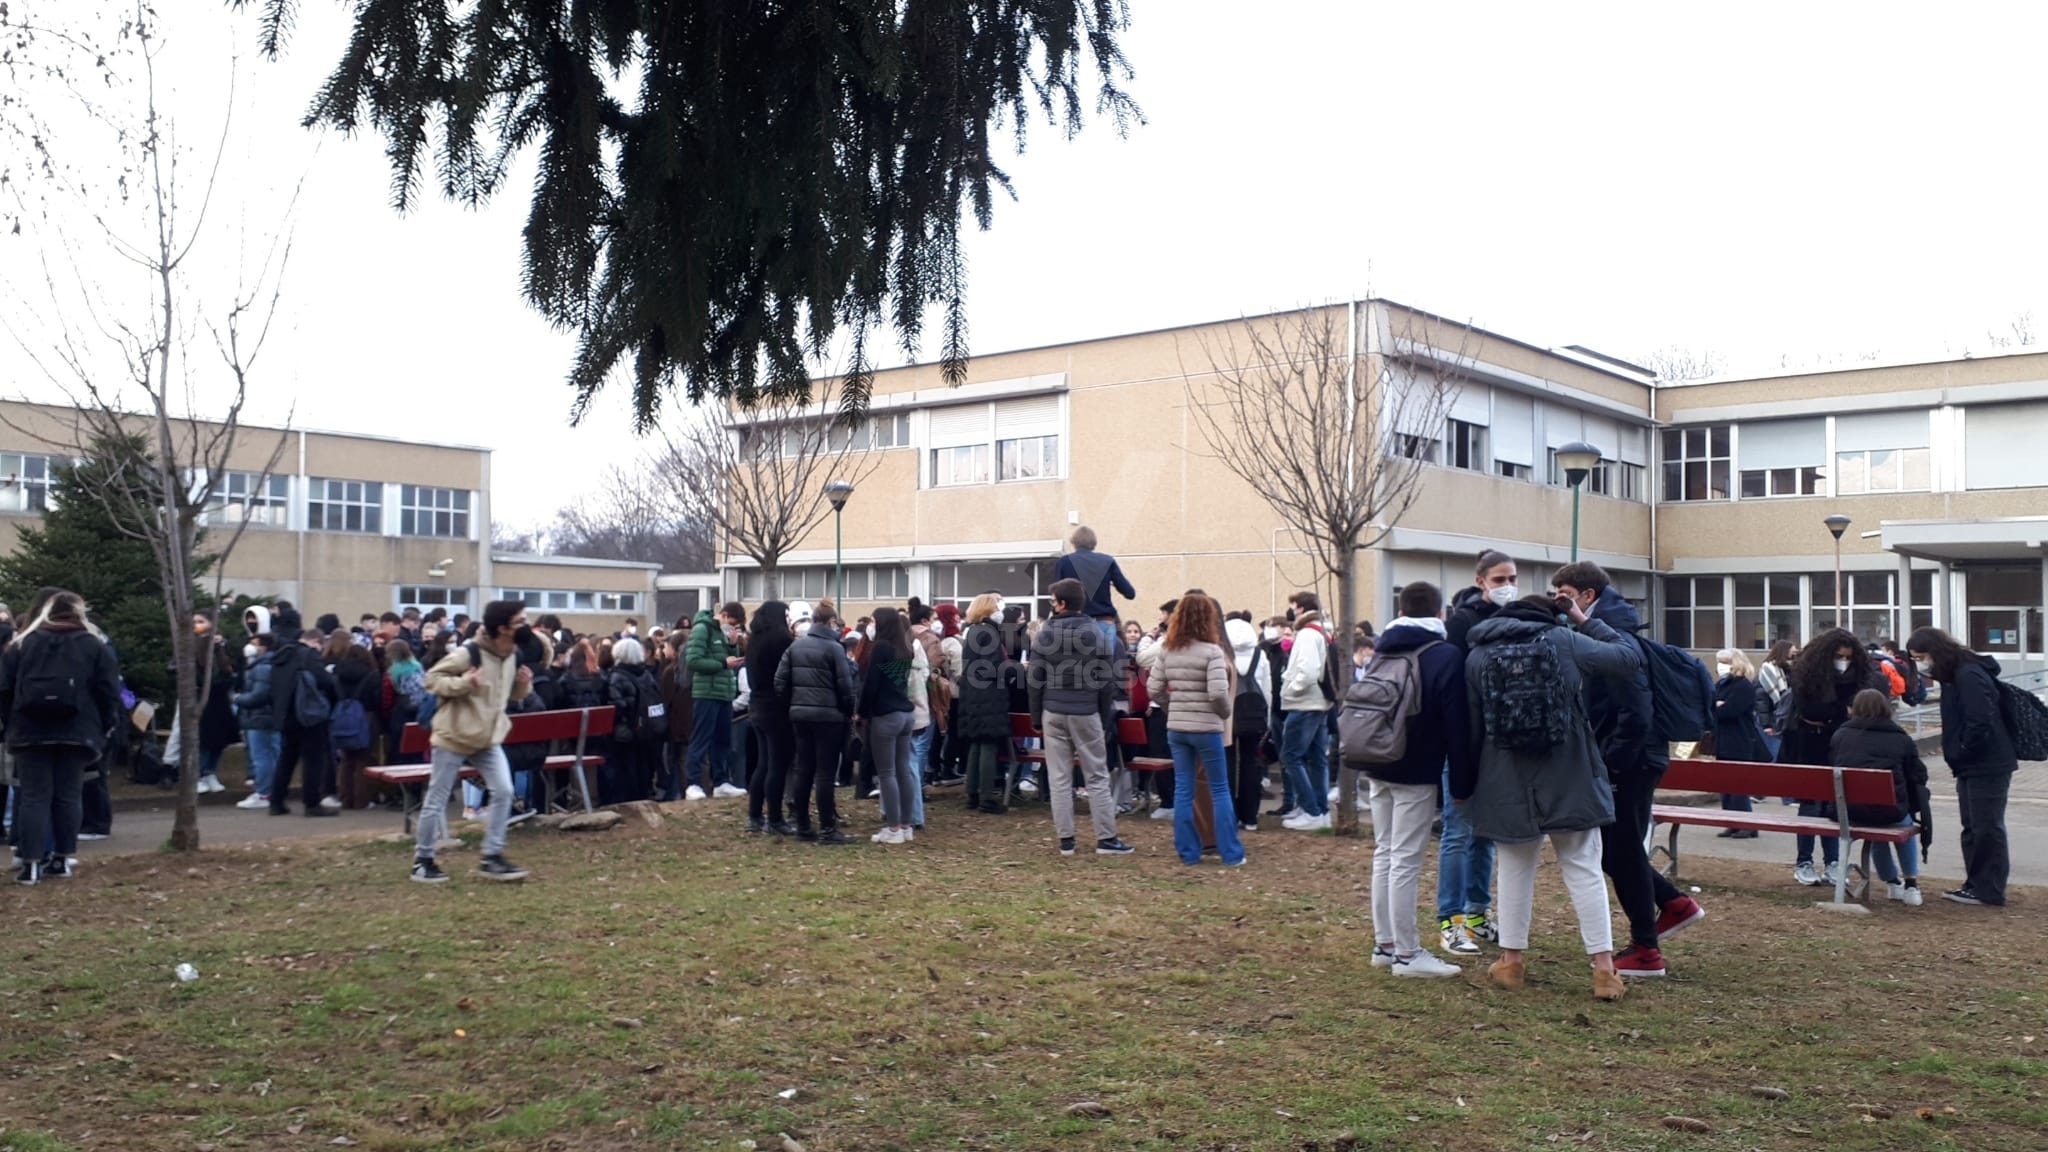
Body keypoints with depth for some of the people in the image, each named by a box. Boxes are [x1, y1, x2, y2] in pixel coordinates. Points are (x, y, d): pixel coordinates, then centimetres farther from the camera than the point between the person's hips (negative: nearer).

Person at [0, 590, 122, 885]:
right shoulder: (95, 646, 4)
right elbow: (109, 692, 0)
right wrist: (104, 727, 9)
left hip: (30, 731, 1)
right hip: (76, 732, -1)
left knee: (33, 796, 1)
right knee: (68, 795, 7)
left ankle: (31, 863, -5)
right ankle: (62, 859, 10)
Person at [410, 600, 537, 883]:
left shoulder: (514, 655, 2)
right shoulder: (468, 653, -20)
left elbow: (513, 695, 14)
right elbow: (432, 678, -15)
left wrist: (524, 685, -8)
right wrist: (463, 682, -30)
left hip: (489, 737, 6)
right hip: (454, 735, -6)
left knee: (503, 792, -5)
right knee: (437, 800, 4)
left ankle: (492, 858, 4)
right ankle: (423, 860, 18)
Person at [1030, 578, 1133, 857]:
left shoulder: (1044, 635, -3)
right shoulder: (1097, 634, -5)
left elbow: (1036, 681, -1)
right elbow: (1108, 680, -4)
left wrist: (1036, 717, 8)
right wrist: (1103, 713, 7)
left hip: (1053, 713, 1)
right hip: (1086, 713, -1)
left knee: (1059, 778, 5)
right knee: (1097, 777, 5)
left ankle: (1065, 839, 6)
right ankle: (1106, 838, 4)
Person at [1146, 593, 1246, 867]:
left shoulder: (1167, 651, 3)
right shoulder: (1212, 652, -13)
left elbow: (1153, 689, 1)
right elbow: (1218, 693, -20)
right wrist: (1225, 714, -2)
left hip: (1176, 727, 5)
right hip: (1205, 728, -4)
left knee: (1183, 790, 10)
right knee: (1220, 790, 7)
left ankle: (1188, 852, 14)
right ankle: (1231, 854, 10)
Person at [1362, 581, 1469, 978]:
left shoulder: (1380, 651, 10)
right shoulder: (1446, 656, -10)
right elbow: (1457, 722, -13)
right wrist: (1465, 778, -8)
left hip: (1377, 770, 6)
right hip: (1416, 774, -6)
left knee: (1384, 854, 13)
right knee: (1406, 860, -4)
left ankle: (1385, 943, 19)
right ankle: (1407, 953, 1)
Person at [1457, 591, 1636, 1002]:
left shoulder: (1478, 655, 1)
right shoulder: (1566, 641, -3)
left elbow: (1470, 728, 3)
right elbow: (1629, 656, 6)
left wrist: (1462, 786, 11)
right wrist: (1585, 621, 14)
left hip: (1507, 786, 1)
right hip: (1569, 782, -1)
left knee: (1515, 870, 12)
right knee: (1584, 869, 6)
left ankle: (1511, 961, 18)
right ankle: (1604, 969, 6)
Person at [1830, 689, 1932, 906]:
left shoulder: (1840, 735, 9)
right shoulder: (1902, 740, 6)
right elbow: (1918, 780, 7)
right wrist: (1924, 819, 20)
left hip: (1846, 812, 2)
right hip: (1889, 811, -2)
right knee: (1904, 822, 34)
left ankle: (1892, 882, 43)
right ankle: (1911, 883, 29)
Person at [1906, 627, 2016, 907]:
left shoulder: (1969, 676, -19)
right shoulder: (1953, 676, 12)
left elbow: (1980, 724, -25)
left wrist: (1960, 754, -15)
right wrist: (1954, 754, 9)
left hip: (1987, 766, -10)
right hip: (1971, 766, 10)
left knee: (1986, 828, -2)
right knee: (1972, 828, 14)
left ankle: (1989, 891, 5)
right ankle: (1976, 884, 21)